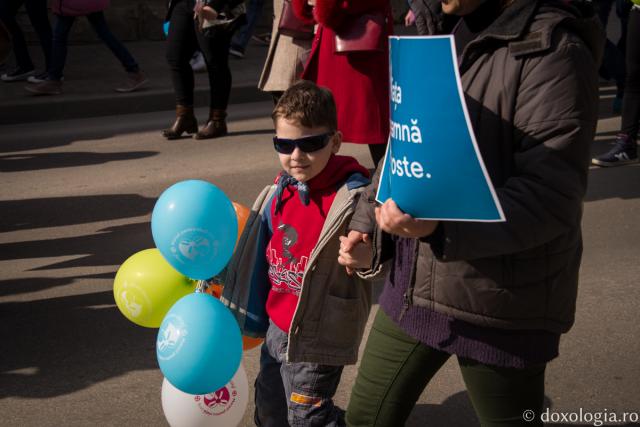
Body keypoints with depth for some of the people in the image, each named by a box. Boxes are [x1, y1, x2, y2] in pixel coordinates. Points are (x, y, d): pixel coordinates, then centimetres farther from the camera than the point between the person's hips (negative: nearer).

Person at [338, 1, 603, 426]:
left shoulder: (552, 51, -18)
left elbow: (551, 196, -23)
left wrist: (442, 226, -34)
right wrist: (367, 229, 3)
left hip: (499, 302, -7)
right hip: (415, 284, 7)